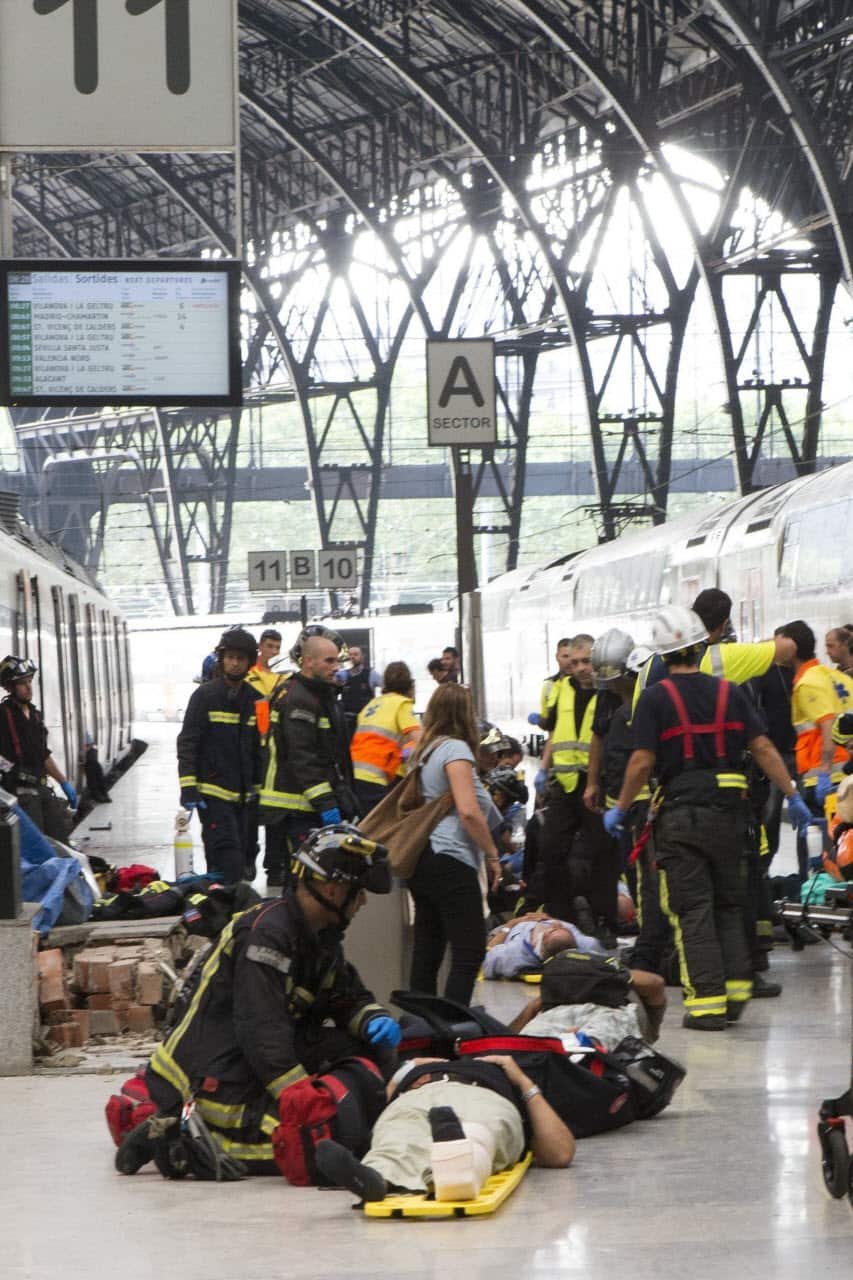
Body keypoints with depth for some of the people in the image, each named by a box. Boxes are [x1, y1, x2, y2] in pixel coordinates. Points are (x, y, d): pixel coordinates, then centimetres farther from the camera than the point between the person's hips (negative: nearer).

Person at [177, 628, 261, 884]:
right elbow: (187, 744, -8)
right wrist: (188, 788, -15)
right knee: (226, 851, -16)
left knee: (241, 851, 9)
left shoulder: (254, 699, 10)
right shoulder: (206, 695, -6)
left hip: (242, 795, 6)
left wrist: (256, 786, 15)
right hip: (213, 793, -6)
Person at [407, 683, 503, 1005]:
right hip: (451, 861, -9)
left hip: (422, 860, 9)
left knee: (426, 951, 10)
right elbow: (468, 811, -18)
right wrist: (492, 855, -8)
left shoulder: (425, 750, 16)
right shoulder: (455, 749, -9)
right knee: (469, 953, -9)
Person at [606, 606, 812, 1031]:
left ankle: (707, 1002, -4)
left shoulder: (655, 698, -6)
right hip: (728, 811, 4)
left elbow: (642, 761, -10)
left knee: (692, 911, 0)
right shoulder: (729, 693, 5)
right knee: (729, 904, 16)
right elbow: (763, 749, 3)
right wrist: (793, 796, 11)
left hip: (680, 813, -4)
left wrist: (620, 809, 2)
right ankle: (736, 991, 12)